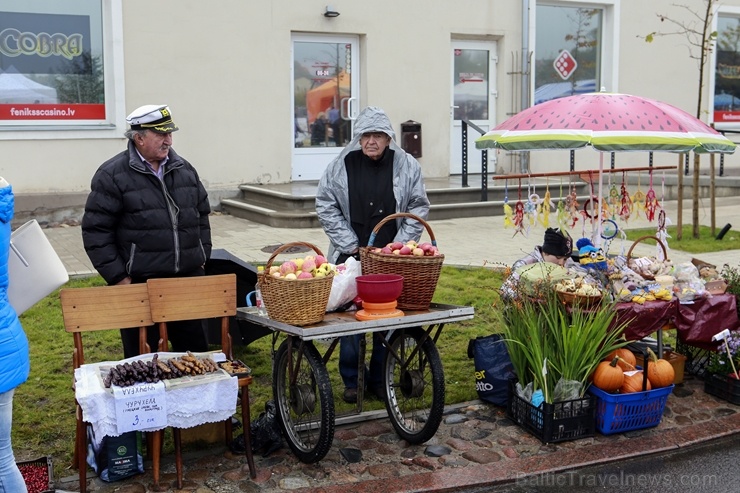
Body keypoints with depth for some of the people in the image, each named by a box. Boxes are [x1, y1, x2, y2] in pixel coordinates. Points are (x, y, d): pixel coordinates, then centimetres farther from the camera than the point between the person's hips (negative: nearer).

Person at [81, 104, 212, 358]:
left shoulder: (184, 169, 10)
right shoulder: (112, 175, -7)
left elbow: (202, 216, 19)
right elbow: (96, 230, -8)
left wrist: (202, 259, 12)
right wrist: (118, 277, -10)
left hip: (189, 279, 5)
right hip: (140, 283, -5)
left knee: (195, 348, 13)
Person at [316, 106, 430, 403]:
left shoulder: (407, 166, 1)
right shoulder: (341, 166, -1)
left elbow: (419, 208, 5)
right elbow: (326, 207, 1)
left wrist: (400, 245, -4)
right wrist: (351, 246, -5)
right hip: (351, 257, 0)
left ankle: (379, 379, 22)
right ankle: (351, 381, 18)